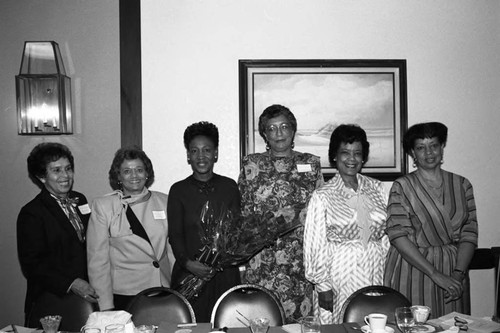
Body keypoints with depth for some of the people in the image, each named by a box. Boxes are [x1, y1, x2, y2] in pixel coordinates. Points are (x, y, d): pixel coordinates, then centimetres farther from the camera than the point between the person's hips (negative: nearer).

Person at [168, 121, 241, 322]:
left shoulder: (229, 186, 8)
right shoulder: (178, 190, 5)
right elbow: (175, 235, 1)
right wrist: (188, 263, -16)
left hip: (225, 274, 1)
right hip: (189, 274, -1)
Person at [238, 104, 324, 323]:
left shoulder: (310, 163, 9)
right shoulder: (251, 164, 7)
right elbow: (242, 210, 9)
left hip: (302, 257, 1)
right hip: (262, 258, 0)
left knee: (301, 316, 0)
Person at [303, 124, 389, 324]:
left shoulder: (376, 189, 7)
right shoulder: (322, 197, -6)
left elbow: (386, 235, 12)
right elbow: (315, 245, -5)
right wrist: (323, 286, -8)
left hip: (376, 275, 4)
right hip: (340, 277, -3)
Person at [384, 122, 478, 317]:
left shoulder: (461, 185, 7)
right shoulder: (402, 187, -4)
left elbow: (469, 234, 3)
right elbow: (398, 236, -12)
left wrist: (458, 273, -11)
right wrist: (435, 274, -17)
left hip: (453, 272, 3)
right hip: (412, 271, -3)